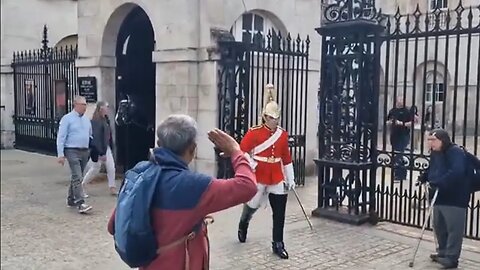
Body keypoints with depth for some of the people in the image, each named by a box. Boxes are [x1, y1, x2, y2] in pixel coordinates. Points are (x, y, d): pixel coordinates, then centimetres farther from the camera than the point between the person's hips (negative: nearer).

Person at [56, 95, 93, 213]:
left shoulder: (86, 119, 13)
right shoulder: (67, 118, -5)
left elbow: (90, 135, 22)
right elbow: (61, 137, -8)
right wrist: (60, 155, -14)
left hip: (85, 152, 6)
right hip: (72, 151, -6)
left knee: (77, 177, 14)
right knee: (77, 178, -14)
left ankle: (71, 199, 28)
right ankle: (80, 204, -17)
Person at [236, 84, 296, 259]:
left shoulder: (283, 134, 4)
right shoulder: (254, 133, -9)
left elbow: (286, 158, 10)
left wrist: (290, 179, 11)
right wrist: (250, 166, -21)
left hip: (277, 178, 3)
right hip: (258, 177, -3)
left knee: (280, 212, -1)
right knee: (253, 205, 12)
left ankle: (278, 245, 11)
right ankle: (243, 225, 46)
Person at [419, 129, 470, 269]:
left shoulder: (456, 152, -17)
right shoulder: (435, 153, 10)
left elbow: (456, 172, -31)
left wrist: (438, 183, -33)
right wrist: (423, 178, 6)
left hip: (455, 198, -9)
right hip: (440, 197, 9)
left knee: (453, 228, -3)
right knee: (439, 226, 18)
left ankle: (451, 258, 4)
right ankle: (443, 252, 34)